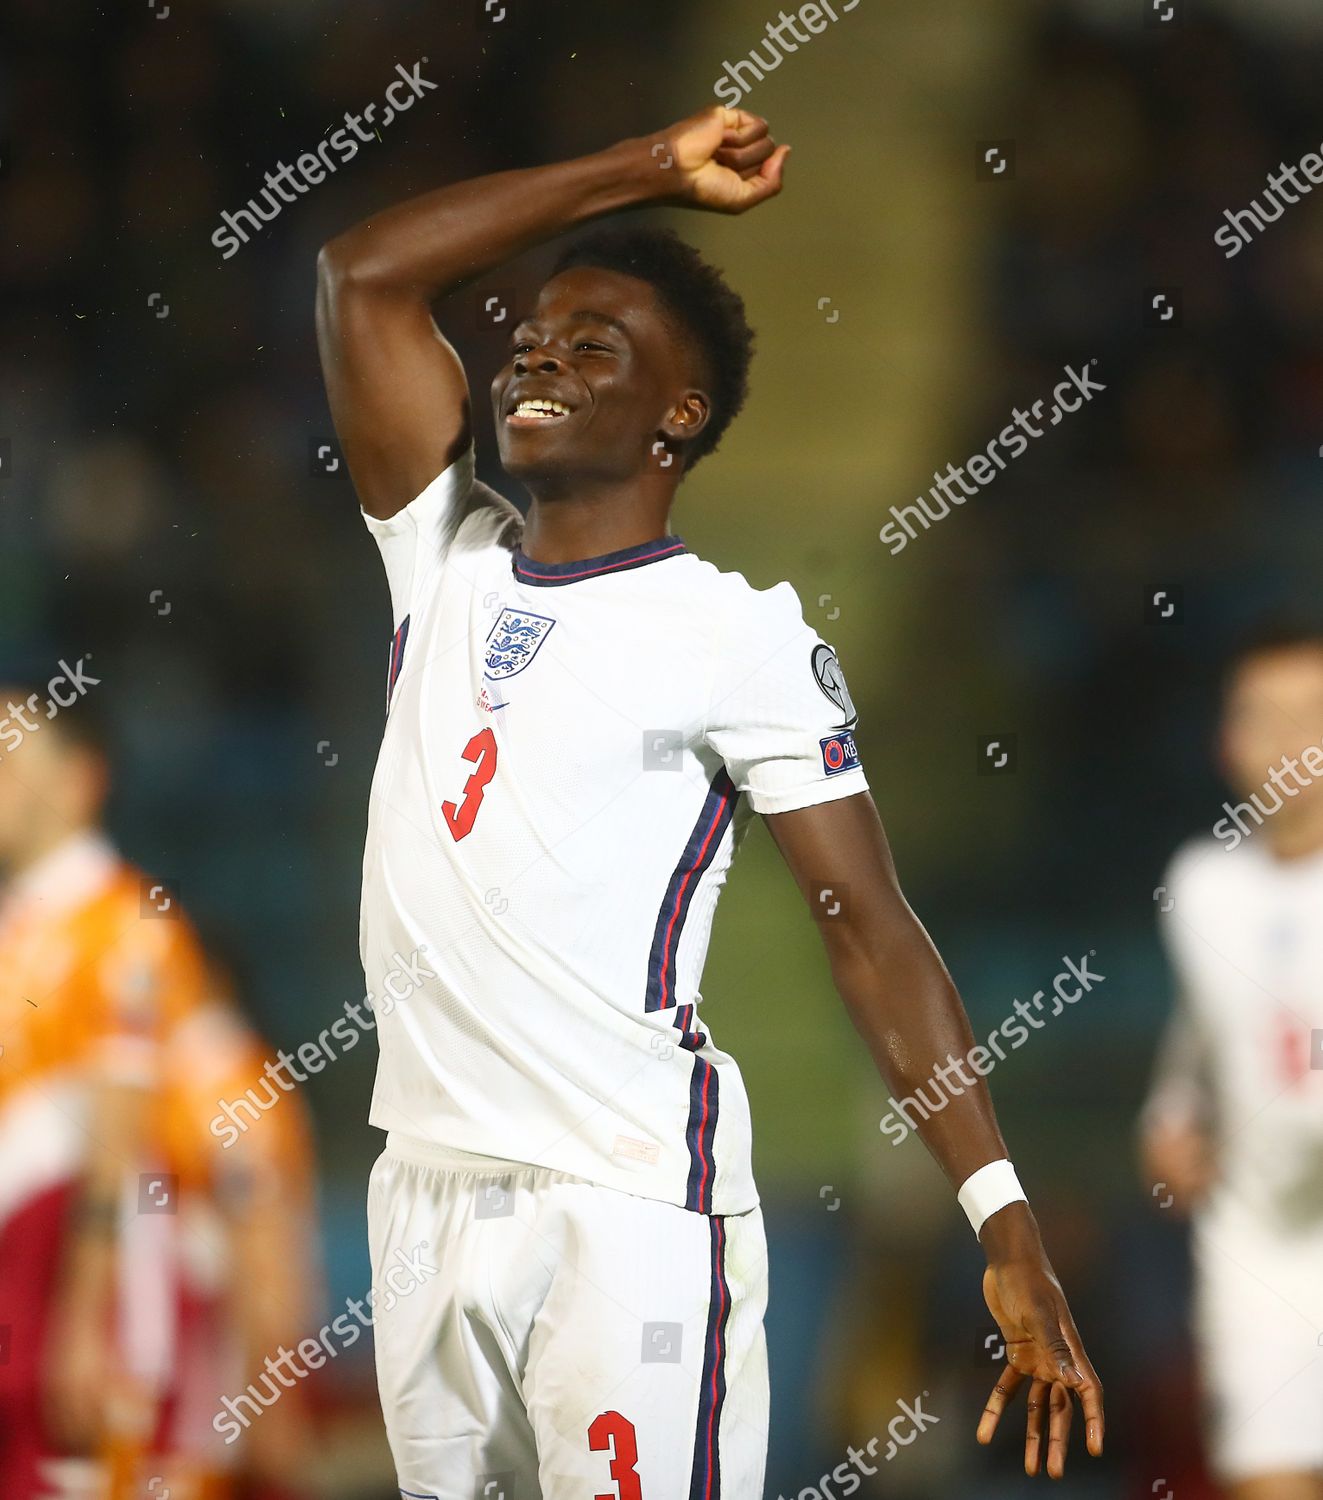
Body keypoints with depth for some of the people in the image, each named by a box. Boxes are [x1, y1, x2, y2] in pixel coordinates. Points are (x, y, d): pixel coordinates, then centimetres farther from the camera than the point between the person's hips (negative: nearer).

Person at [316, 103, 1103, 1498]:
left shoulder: (741, 638, -3)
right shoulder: (446, 561, 12)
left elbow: (871, 927, -6)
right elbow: (362, 273, 10)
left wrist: (1008, 1233, -13)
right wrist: (650, 170, 10)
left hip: (627, 1211, -6)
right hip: (426, 1179, 6)